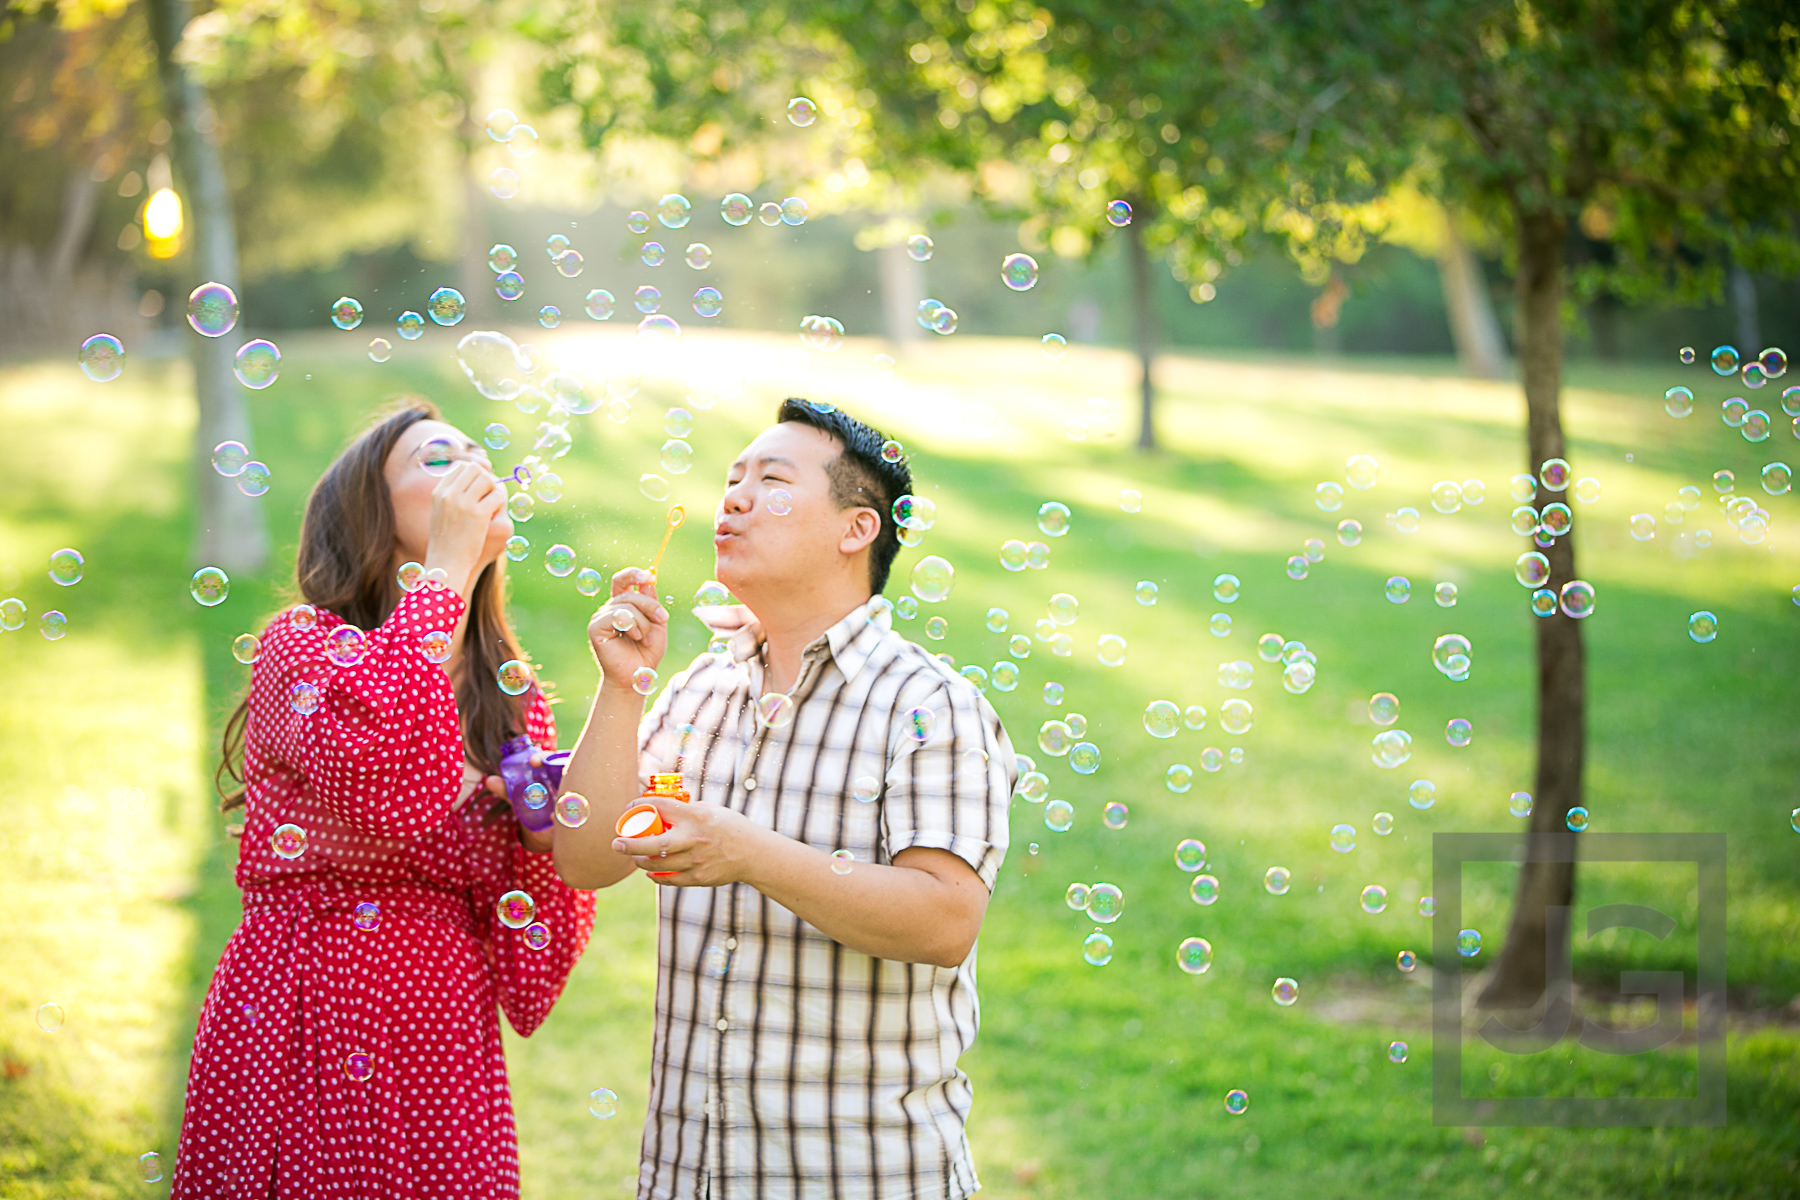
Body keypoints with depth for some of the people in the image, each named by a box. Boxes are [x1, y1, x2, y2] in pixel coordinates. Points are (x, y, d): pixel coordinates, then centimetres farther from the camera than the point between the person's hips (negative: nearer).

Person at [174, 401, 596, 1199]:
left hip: (445, 1053, 5)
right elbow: (391, 784, -30)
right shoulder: (304, 645, -7)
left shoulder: (509, 693, 10)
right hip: (307, 1043, -5)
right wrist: (445, 566, -22)